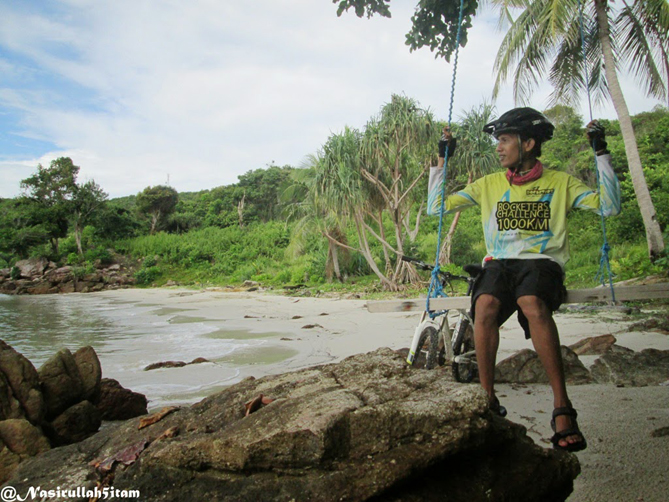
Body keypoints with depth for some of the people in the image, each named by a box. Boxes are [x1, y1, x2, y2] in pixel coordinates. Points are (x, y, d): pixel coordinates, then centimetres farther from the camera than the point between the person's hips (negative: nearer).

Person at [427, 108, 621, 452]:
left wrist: (600, 152, 2)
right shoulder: (489, 184, 18)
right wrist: (441, 160, 14)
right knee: (485, 304, -34)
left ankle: (562, 409, -33)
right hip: (499, 263, 2)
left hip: (542, 262, -2)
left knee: (532, 303, -38)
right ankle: (487, 398, -23)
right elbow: (436, 207, 16)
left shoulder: (560, 182, 13)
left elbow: (610, 206, 2)